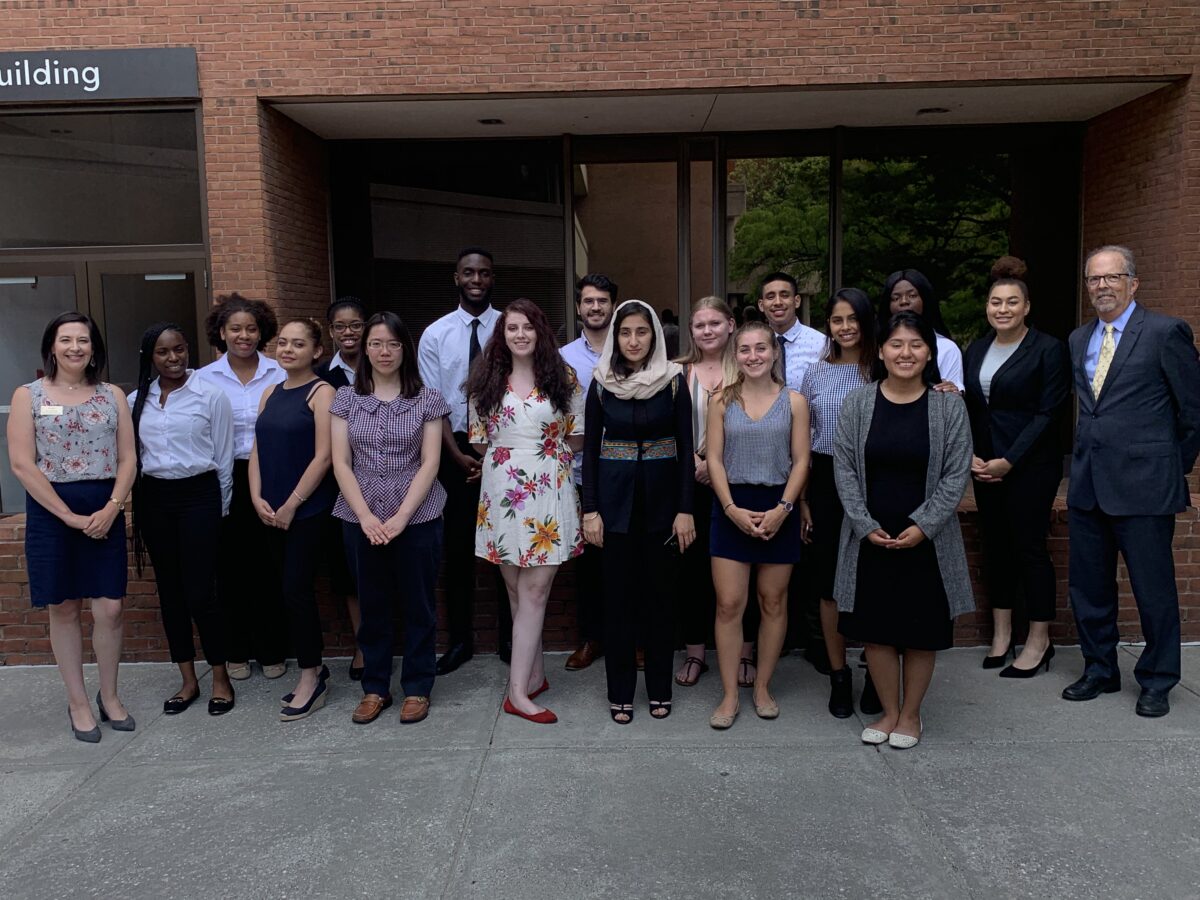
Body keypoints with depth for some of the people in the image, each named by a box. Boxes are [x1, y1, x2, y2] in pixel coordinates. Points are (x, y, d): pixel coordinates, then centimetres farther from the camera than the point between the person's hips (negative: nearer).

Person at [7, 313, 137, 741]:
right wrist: (71, 517, -12)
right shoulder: (28, 396, -1)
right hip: (51, 512, -2)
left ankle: (109, 696, 21)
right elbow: (22, 465, -7)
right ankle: (78, 703, 20)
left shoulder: (113, 396, 6)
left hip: (105, 512, 2)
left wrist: (111, 508, -12)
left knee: (109, 608, 3)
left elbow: (127, 459, 3)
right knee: (63, 609, 7)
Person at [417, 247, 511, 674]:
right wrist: (459, 455, -9)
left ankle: (509, 637, 22)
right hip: (454, 448, 1)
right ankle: (460, 640, 22)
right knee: (458, 546, 8)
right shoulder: (435, 335, 2)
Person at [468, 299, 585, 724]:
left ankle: (520, 689, 0)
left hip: (549, 492, -2)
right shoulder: (485, 382, 7)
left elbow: (576, 438, 8)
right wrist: (509, 458, 6)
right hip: (502, 493, 2)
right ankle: (534, 675, 22)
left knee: (533, 591, -4)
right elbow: (480, 441, 12)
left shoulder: (562, 378, 3)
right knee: (518, 590, 9)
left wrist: (546, 455, 3)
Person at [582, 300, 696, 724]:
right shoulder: (601, 384, 1)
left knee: (659, 592, 7)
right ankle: (620, 692, 18)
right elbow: (590, 449, 3)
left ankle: (659, 689, 23)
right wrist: (590, 509, -3)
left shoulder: (674, 381, -2)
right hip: (616, 498, 1)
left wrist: (685, 509, -7)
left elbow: (685, 448, -2)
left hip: (661, 497, 0)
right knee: (619, 594, 5)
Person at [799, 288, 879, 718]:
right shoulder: (816, 373, 8)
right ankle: (839, 676, 21)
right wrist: (802, 500, 6)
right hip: (826, 482, 2)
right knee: (829, 583, 7)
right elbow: (802, 441, 9)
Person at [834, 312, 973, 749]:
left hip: (926, 539, -1)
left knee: (921, 630, 8)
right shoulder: (858, 403, -1)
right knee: (876, 628, 8)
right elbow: (844, 467, -1)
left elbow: (956, 472, -4)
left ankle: (910, 714, 28)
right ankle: (889, 711, 27)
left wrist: (922, 526, -13)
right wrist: (865, 526, -9)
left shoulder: (948, 405, -3)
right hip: (870, 539, 1)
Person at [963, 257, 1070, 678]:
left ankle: (1039, 641, 13)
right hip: (984, 466, 6)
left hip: (1030, 466, -5)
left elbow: (1049, 413, -11)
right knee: (995, 545, 10)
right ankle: (1001, 635, 21)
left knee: (1029, 547, -1)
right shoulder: (976, 350, 11)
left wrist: (1009, 461, -15)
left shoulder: (1048, 349, -6)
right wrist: (971, 456, -3)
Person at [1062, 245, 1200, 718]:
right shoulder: (1078, 339, 12)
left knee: (1154, 590, 5)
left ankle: (1157, 683, 22)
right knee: (1088, 587, 14)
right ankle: (1100, 671, 30)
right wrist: (1086, 458, 11)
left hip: (1143, 485, -6)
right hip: (1087, 484, 6)